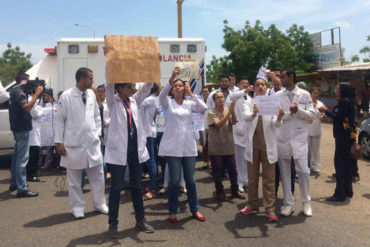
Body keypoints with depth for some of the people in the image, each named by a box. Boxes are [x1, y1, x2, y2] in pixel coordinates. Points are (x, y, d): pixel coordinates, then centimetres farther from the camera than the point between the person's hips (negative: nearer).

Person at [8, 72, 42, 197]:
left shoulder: (15, 91, 15)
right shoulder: (19, 92, -16)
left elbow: (24, 106, 17)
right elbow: (27, 107, -29)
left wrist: (34, 94, 3)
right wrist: (36, 94, -23)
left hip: (18, 127, 11)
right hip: (22, 128, -11)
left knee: (17, 156, 19)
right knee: (22, 158, -10)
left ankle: (14, 183, 29)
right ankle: (22, 188, -9)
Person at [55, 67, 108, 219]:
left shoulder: (91, 94, 6)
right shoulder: (67, 96, -8)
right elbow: (59, 119, -5)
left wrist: (98, 132, 9)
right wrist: (59, 142, -8)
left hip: (92, 142, 4)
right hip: (74, 143, -4)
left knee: (98, 175, 10)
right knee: (74, 178, 7)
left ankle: (99, 203, 25)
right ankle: (77, 207, 22)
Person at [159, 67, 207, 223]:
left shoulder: (189, 103, 11)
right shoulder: (168, 103, 4)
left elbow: (204, 108, -6)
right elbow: (162, 94, -19)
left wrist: (191, 93, -9)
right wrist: (171, 78, -31)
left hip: (188, 146, 2)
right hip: (172, 147, -2)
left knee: (190, 180, 7)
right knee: (174, 180, -1)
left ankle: (195, 210, 20)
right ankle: (172, 212, 13)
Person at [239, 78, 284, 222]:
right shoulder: (249, 103, 3)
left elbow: (275, 124, -10)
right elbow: (246, 116, -18)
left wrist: (279, 117, -33)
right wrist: (254, 113, -41)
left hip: (268, 146, -1)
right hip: (253, 145, 1)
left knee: (269, 179, 2)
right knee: (252, 178, 12)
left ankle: (269, 208, 8)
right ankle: (253, 205, 25)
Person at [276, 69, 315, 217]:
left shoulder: (304, 94, 4)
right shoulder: (277, 95, 6)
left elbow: (312, 115, 1)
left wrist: (298, 110, -14)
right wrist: (290, 112, -15)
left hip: (299, 139, -1)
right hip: (282, 138, 1)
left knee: (303, 171, -3)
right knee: (285, 172, 6)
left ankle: (306, 202, 18)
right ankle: (288, 203, 19)